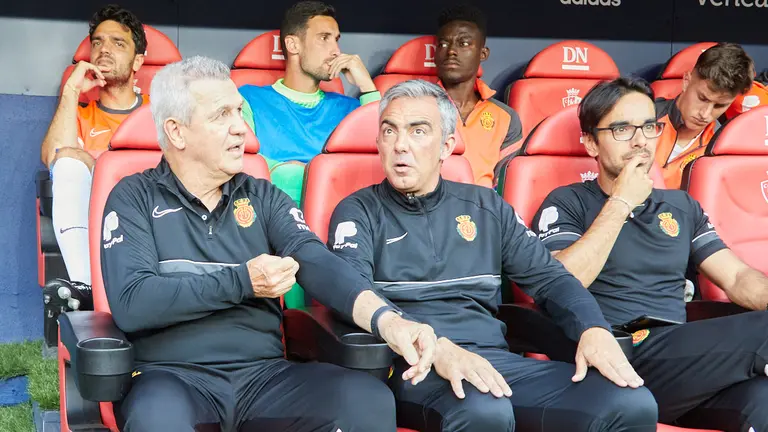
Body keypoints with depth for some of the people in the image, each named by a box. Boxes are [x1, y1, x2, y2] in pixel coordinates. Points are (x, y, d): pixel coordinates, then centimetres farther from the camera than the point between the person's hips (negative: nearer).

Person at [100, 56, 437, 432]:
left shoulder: (264, 197, 13)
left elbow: (318, 264, -3)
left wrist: (386, 319, -22)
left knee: (370, 399, -22)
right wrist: (241, 282, -11)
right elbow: (130, 303, -11)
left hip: (265, 373, 4)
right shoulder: (134, 199, 3)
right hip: (173, 376, -3)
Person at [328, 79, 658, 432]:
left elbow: (547, 276, 15)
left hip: (496, 358, 4)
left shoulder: (486, 207, 19)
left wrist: (594, 329, -8)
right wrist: (435, 346, -27)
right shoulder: (358, 211, 6)